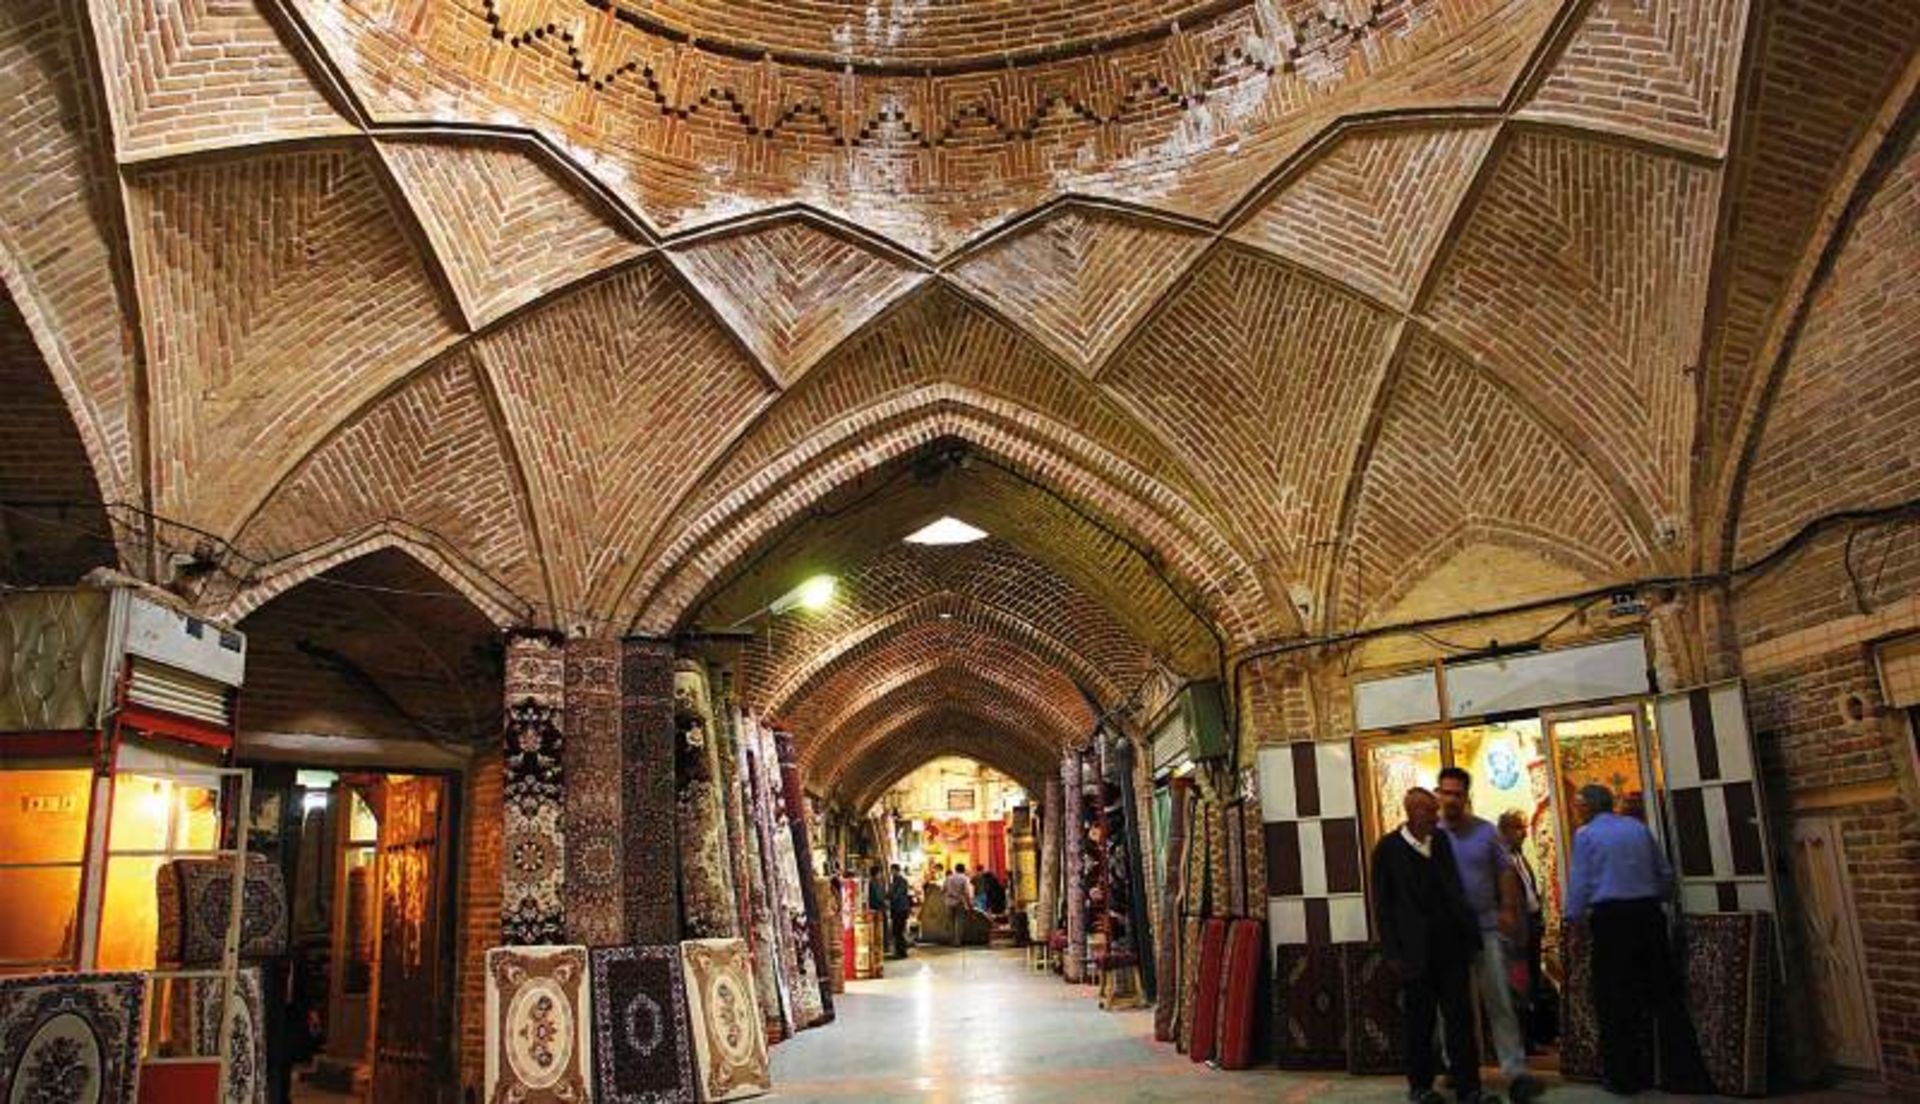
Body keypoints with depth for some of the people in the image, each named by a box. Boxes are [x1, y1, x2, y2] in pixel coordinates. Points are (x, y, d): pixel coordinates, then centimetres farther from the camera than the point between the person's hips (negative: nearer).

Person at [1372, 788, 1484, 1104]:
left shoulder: (1442, 841, 6)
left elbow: (1455, 890, 11)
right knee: (1420, 1019, 8)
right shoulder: (1388, 848, -5)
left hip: (1451, 944, 3)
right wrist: (1393, 952, -8)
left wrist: (1469, 934, 3)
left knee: (1460, 1016, 3)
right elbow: (1382, 904, -4)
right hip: (1416, 950, -3)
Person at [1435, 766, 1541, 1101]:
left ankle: (1516, 1071, 0)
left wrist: (1508, 908, -4)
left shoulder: (1485, 831, 3)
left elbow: (1505, 871, 6)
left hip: (1486, 925, 1)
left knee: (1500, 1001, -2)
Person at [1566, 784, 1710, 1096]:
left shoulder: (1586, 834, -1)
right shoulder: (1638, 827, 11)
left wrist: (1573, 918, 7)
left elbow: (1580, 882, -4)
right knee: (1664, 994, 7)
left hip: (1610, 917, -4)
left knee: (1615, 1000, 4)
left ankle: (1625, 1077, 9)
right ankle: (1686, 1074, 8)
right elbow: (1666, 874, 18)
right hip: (1648, 913, 4)